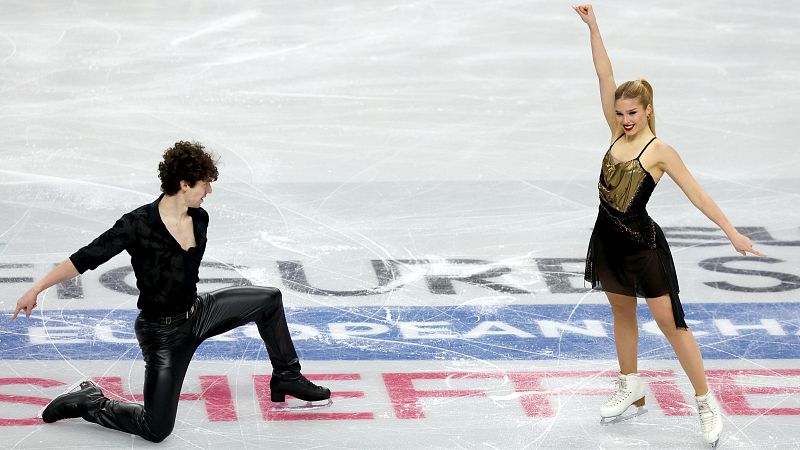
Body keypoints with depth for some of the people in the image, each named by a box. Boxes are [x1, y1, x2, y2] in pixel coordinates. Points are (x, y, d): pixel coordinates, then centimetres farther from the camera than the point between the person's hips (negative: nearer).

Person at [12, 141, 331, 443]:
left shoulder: (199, 219, -3)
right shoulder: (139, 224, -24)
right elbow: (86, 258, -21)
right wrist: (36, 289, -23)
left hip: (197, 313, 7)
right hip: (162, 332, -7)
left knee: (269, 300, 12)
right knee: (157, 430, -11)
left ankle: (286, 378, 29)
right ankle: (89, 403, 10)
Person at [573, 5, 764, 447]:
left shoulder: (660, 151, -14)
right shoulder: (617, 133, 0)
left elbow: (697, 194, -13)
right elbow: (605, 77, -2)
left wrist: (733, 233, -16)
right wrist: (592, 27, -4)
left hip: (643, 244, -6)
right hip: (609, 240, 6)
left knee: (671, 323, -3)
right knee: (622, 315, 18)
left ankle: (706, 402, 4)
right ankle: (630, 387, 34)